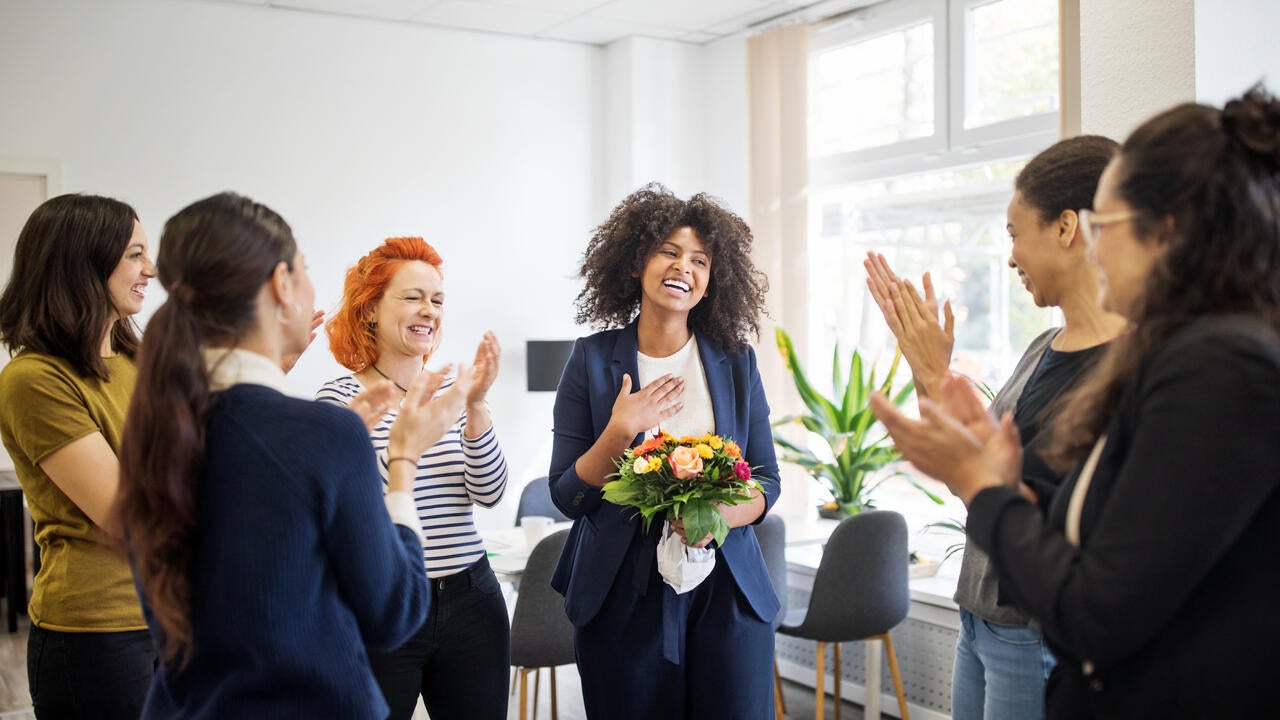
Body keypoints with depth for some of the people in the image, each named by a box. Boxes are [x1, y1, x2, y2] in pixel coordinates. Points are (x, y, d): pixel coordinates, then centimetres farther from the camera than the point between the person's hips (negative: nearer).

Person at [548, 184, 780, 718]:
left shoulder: (735, 361, 3)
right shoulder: (593, 359, -2)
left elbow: (767, 482, 5)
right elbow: (567, 497, -2)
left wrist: (719, 516, -14)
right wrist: (620, 430, -17)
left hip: (726, 589, 2)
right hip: (622, 593, -1)